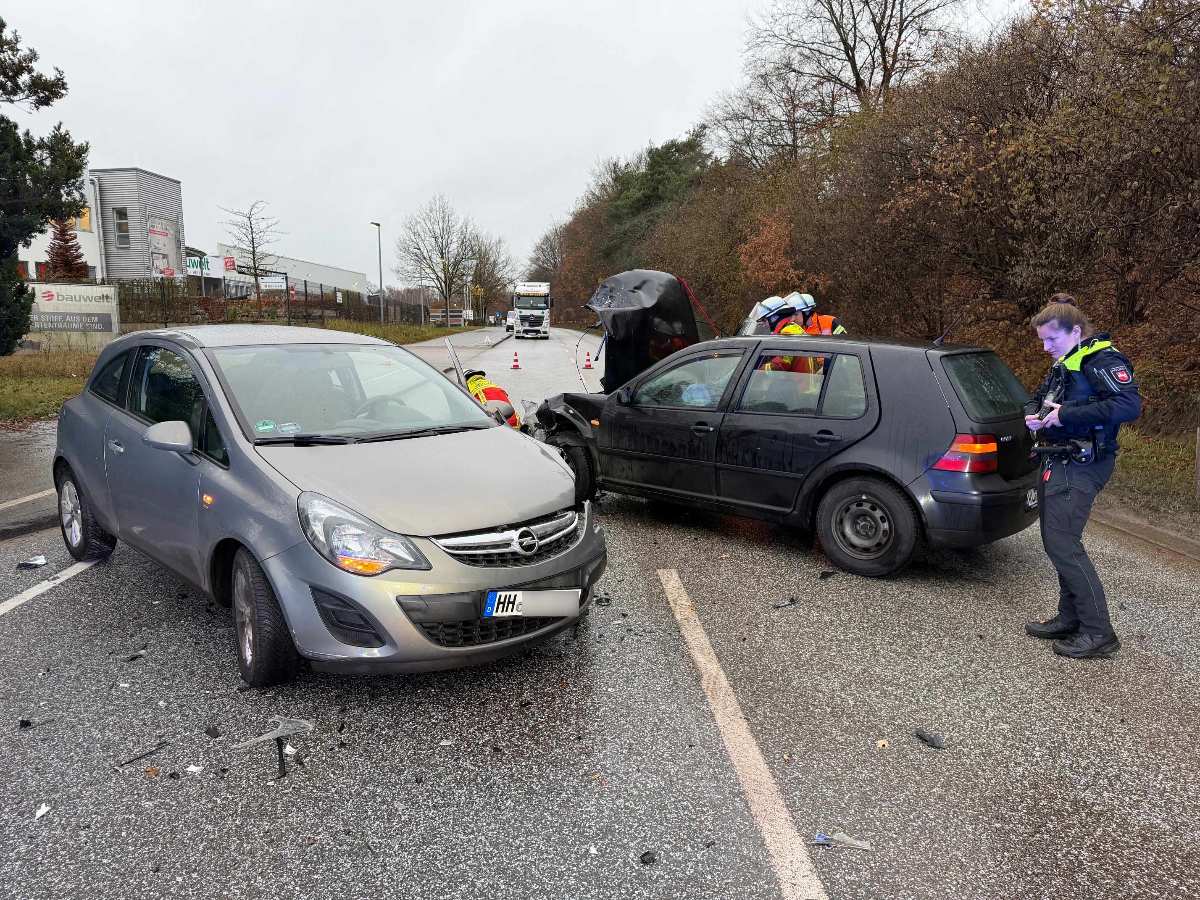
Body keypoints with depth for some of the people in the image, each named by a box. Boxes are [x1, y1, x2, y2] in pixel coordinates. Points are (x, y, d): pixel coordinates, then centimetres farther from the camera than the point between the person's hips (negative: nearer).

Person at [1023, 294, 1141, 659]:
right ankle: (1070, 620, 24)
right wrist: (1033, 415, 5)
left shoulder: (1102, 360, -13)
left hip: (1080, 467, -10)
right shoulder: (1063, 365, 16)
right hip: (1056, 461, 10)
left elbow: (1130, 405, -26)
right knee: (1056, 543, 13)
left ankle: (1099, 632, -2)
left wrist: (1067, 414, -25)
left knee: (1063, 544, -11)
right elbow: (1038, 398, 29)